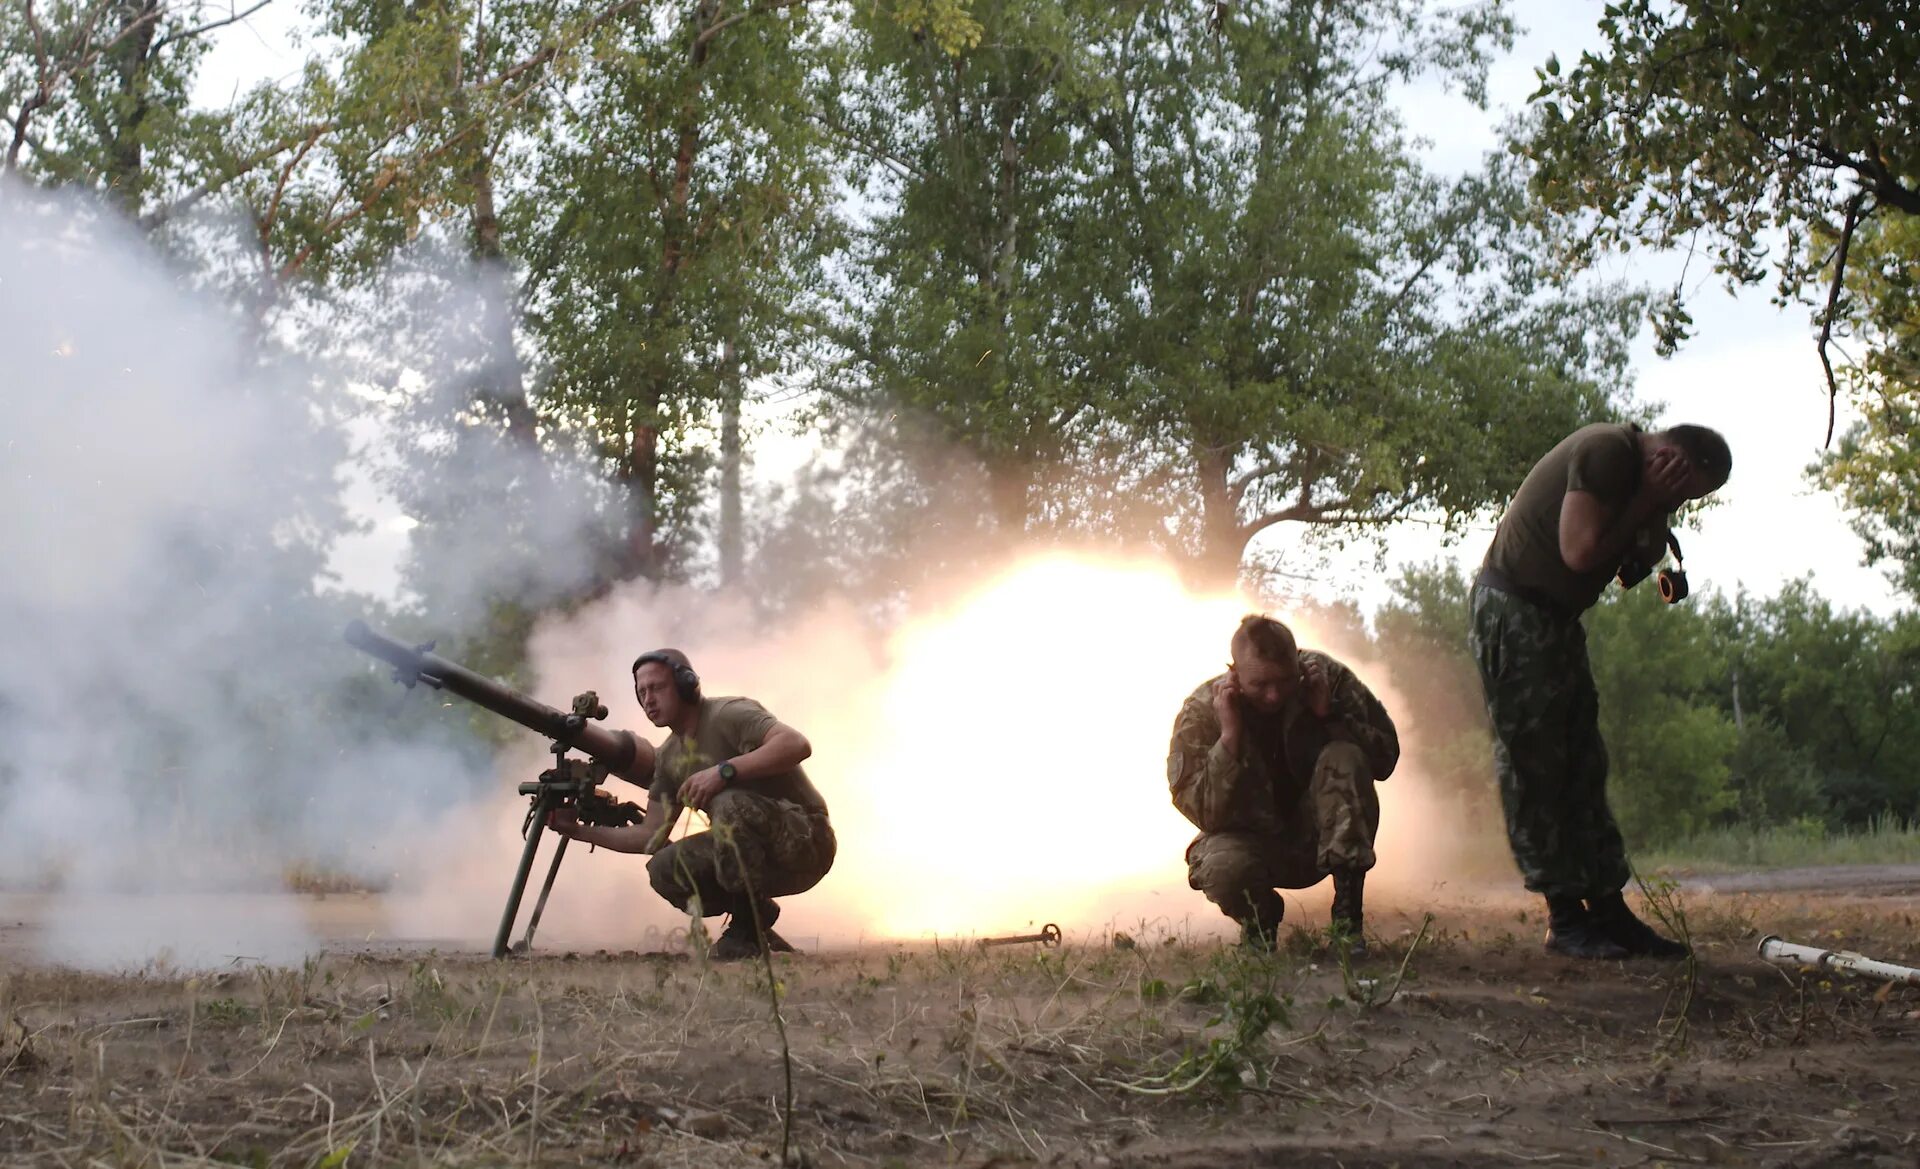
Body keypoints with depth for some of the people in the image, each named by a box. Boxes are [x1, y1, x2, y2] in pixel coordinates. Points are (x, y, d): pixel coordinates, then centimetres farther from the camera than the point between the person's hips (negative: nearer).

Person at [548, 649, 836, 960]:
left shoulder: (729, 714, -15)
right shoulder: (668, 757, 10)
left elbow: (797, 744, -32)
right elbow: (652, 836, 10)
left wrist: (724, 771, -38)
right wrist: (578, 831, 3)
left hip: (805, 840, -8)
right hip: (760, 855, 8)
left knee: (730, 804, -33)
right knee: (664, 869, -9)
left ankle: (748, 928, -15)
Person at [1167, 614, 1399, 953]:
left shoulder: (1327, 676, -11)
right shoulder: (1200, 712, -15)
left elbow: (1385, 757, -10)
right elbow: (1204, 813, -21)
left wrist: (1329, 714, -25)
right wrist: (1229, 737, -32)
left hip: (1319, 842, 2)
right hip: (1251, 842, -2)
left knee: (1345, 757, -27)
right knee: (1222, 867, -37)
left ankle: (1347, 911, -20)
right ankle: (1259, 918, 3)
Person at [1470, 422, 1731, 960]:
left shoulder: (1637, 475, 13)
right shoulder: (1607, 451, -17)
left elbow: (1630, 568, 11)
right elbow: (1581, 551, -23)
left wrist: (1654, 518, -5)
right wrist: (1646, 504, -13)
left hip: (1556, 617, 10)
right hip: (1514, 607, -10)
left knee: (1583, 766, 7)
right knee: (1534, 768, -7)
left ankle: (1609, 911, 9)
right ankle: (1566, 919, -5)